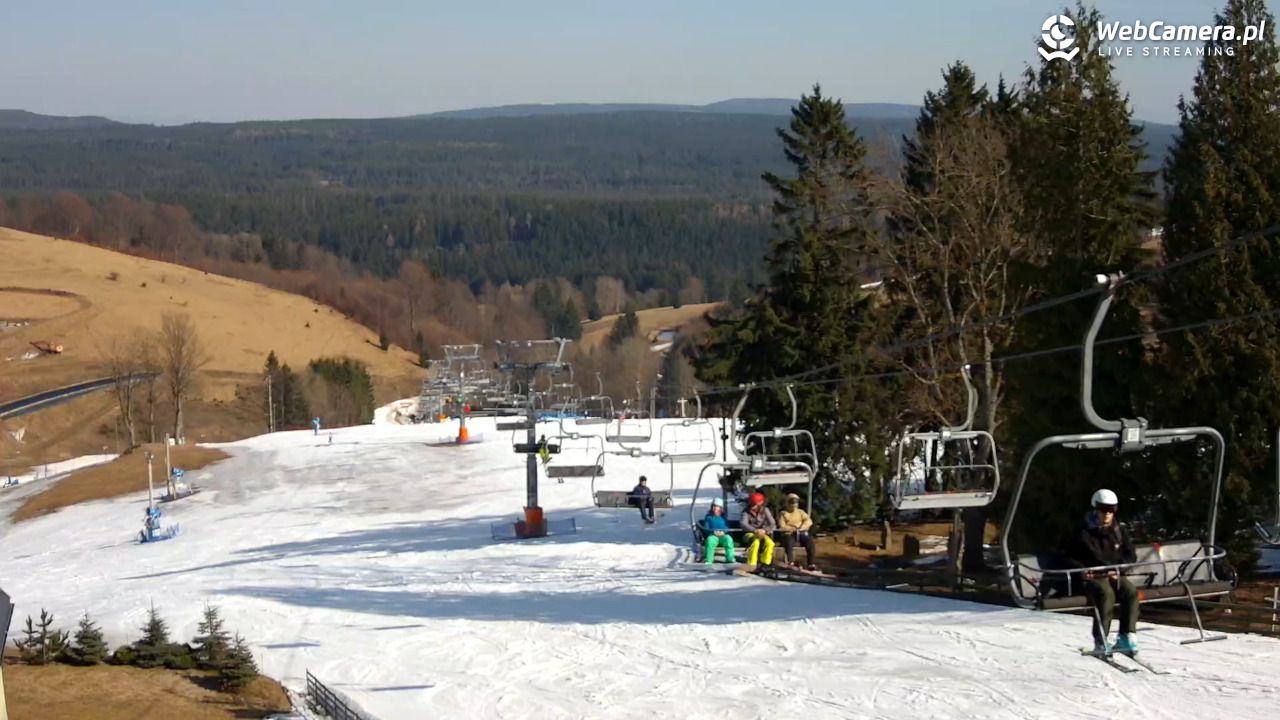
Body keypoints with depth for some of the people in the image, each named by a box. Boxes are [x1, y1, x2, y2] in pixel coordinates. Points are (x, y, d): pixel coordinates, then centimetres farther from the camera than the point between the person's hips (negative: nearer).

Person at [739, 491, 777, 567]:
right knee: (755, 542, -37)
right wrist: (755, 531, -40)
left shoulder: (765, 511, -2)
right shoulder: (747, 512, -7)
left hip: (762, 534, 2)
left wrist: (765, 530, -32)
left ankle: (765, 564, -19)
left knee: (770, 543, -31)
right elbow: (744, 525, -24)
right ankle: (751, 565, -32)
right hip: (750, 534, -2)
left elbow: (773, 525, -10)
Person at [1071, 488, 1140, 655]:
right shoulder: (1086, 533, -1)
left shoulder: (1120, 531, 12)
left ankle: (1125, 636, -23)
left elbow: (1131, 556, 12)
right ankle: (1100, 641, -35)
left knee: (1131, 591, -27)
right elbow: (1075, 559, -1)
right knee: (1106, 594, -36)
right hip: (1093, 577, -4)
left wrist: (1117, 568, -7)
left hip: (1115, 576, 4)